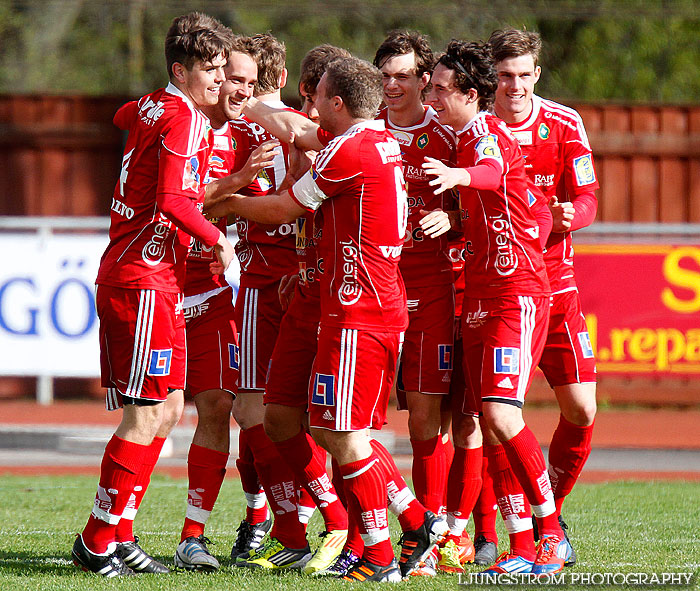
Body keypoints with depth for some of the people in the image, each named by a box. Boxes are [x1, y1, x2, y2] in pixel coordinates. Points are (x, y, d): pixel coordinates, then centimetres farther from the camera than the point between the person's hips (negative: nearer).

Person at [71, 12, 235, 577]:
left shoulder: (152, 107, 13)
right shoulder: (185, 119, -14)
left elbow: (123, 117, 38)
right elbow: (174, 202, -24)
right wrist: (220, 241, -9)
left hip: (125, 272, 10)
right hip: (145, 279, -10)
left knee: (168, 407, 12)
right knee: (147, 414, -8)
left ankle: (120, 535, 15)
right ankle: (98, 541, -3)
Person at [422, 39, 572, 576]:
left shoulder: (490, 134, -11)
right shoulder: (467, 139, 17)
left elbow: (490, 170, -36)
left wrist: (457, 175, -58)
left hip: (518, 292, -9)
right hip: (480, 297, 9)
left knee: (501, 413, -19)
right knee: (487, 423, 3)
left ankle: (552, 531, -8)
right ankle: (522, 548, 5)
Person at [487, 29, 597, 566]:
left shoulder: (564, 125, 0)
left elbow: (588, 200, -1)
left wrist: (569, 214, -23)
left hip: (554, 284, 2)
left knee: (581, 410, -1)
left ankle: (548, 516, 20)